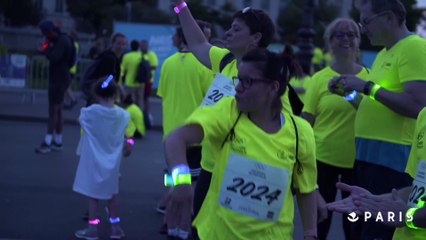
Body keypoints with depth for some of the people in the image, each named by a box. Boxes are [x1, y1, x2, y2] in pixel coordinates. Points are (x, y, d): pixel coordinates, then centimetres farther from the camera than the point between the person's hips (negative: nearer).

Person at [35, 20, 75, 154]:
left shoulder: (62, 41, -18)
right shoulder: (60, 40, 12)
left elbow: (54, 57, -28)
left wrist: (47, 47, -12)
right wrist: (47, 49, -2)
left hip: (59, 80, -10)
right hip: (57, 79, 10)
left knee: (53, 111, -8)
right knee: (57, 111, 12)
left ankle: (47, 143, -6)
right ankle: (58, 142, 17)